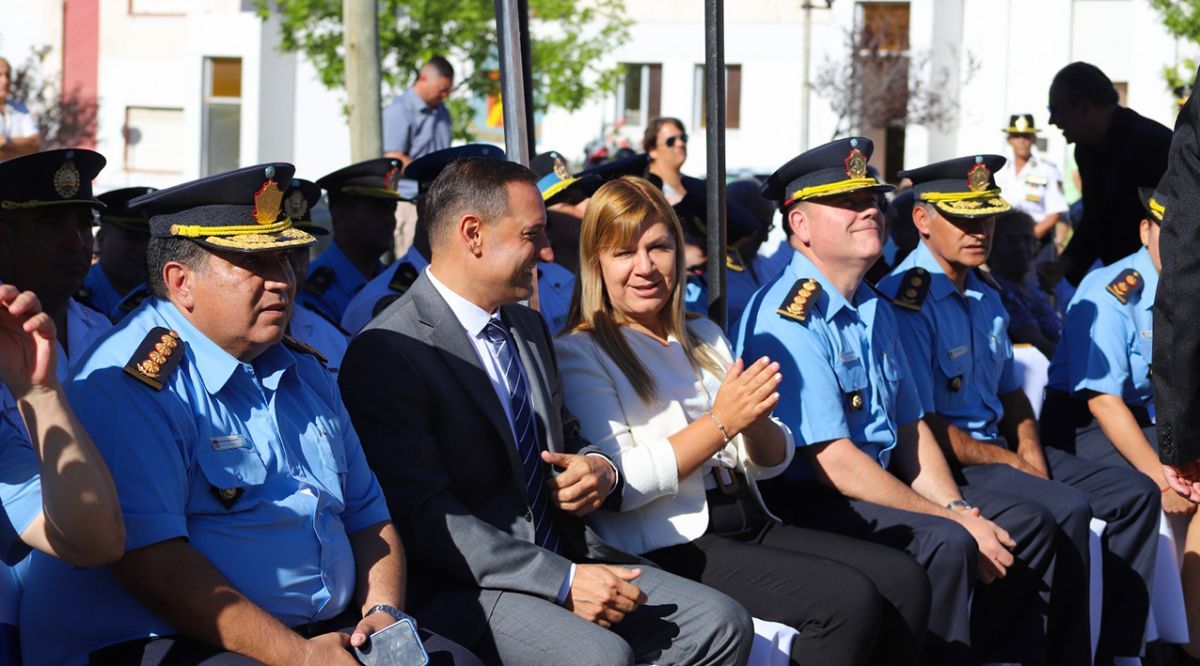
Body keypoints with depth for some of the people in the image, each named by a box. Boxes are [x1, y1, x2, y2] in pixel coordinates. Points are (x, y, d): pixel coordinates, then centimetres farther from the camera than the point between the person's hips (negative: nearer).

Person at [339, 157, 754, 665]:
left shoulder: (528, 327, 17)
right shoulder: (386, 352, -11)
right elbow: (426, 516, -18)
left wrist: (600, 468, 3)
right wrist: (563, 581, -22)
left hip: (565, 559, 8)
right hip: (463, 586, -8)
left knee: (721, 623, -10)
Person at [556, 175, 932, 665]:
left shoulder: (704, 337, 21)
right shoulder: (579, 355, -1)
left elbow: (774, 460, 18)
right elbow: (616, 484, -14)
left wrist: (756, 421, -6)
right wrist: (720, 423, -17)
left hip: (754, 528, 7)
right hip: (667, 548, -7)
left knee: (904, 580, -14)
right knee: (848, 599, -25)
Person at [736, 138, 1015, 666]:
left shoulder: (874, 311, 13)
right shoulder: (790, 318, -17)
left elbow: (909, 429, 17)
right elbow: (835, 464, -21)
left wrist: (958, 510, -2)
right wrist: (953, 522, -17)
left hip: (879, 489, 9)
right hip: (803, 500, -9)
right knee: (945, 544, -27)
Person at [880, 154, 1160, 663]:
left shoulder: (984, 293, 13)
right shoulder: (906, 300, -17)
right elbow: (920, 424, -19)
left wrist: (1030, 451, 0)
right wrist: (1009, 463, -13)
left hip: (999, 446, 10)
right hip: (947, 463, -10)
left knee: (1136, 494, 2)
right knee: (1066, 510, -29)